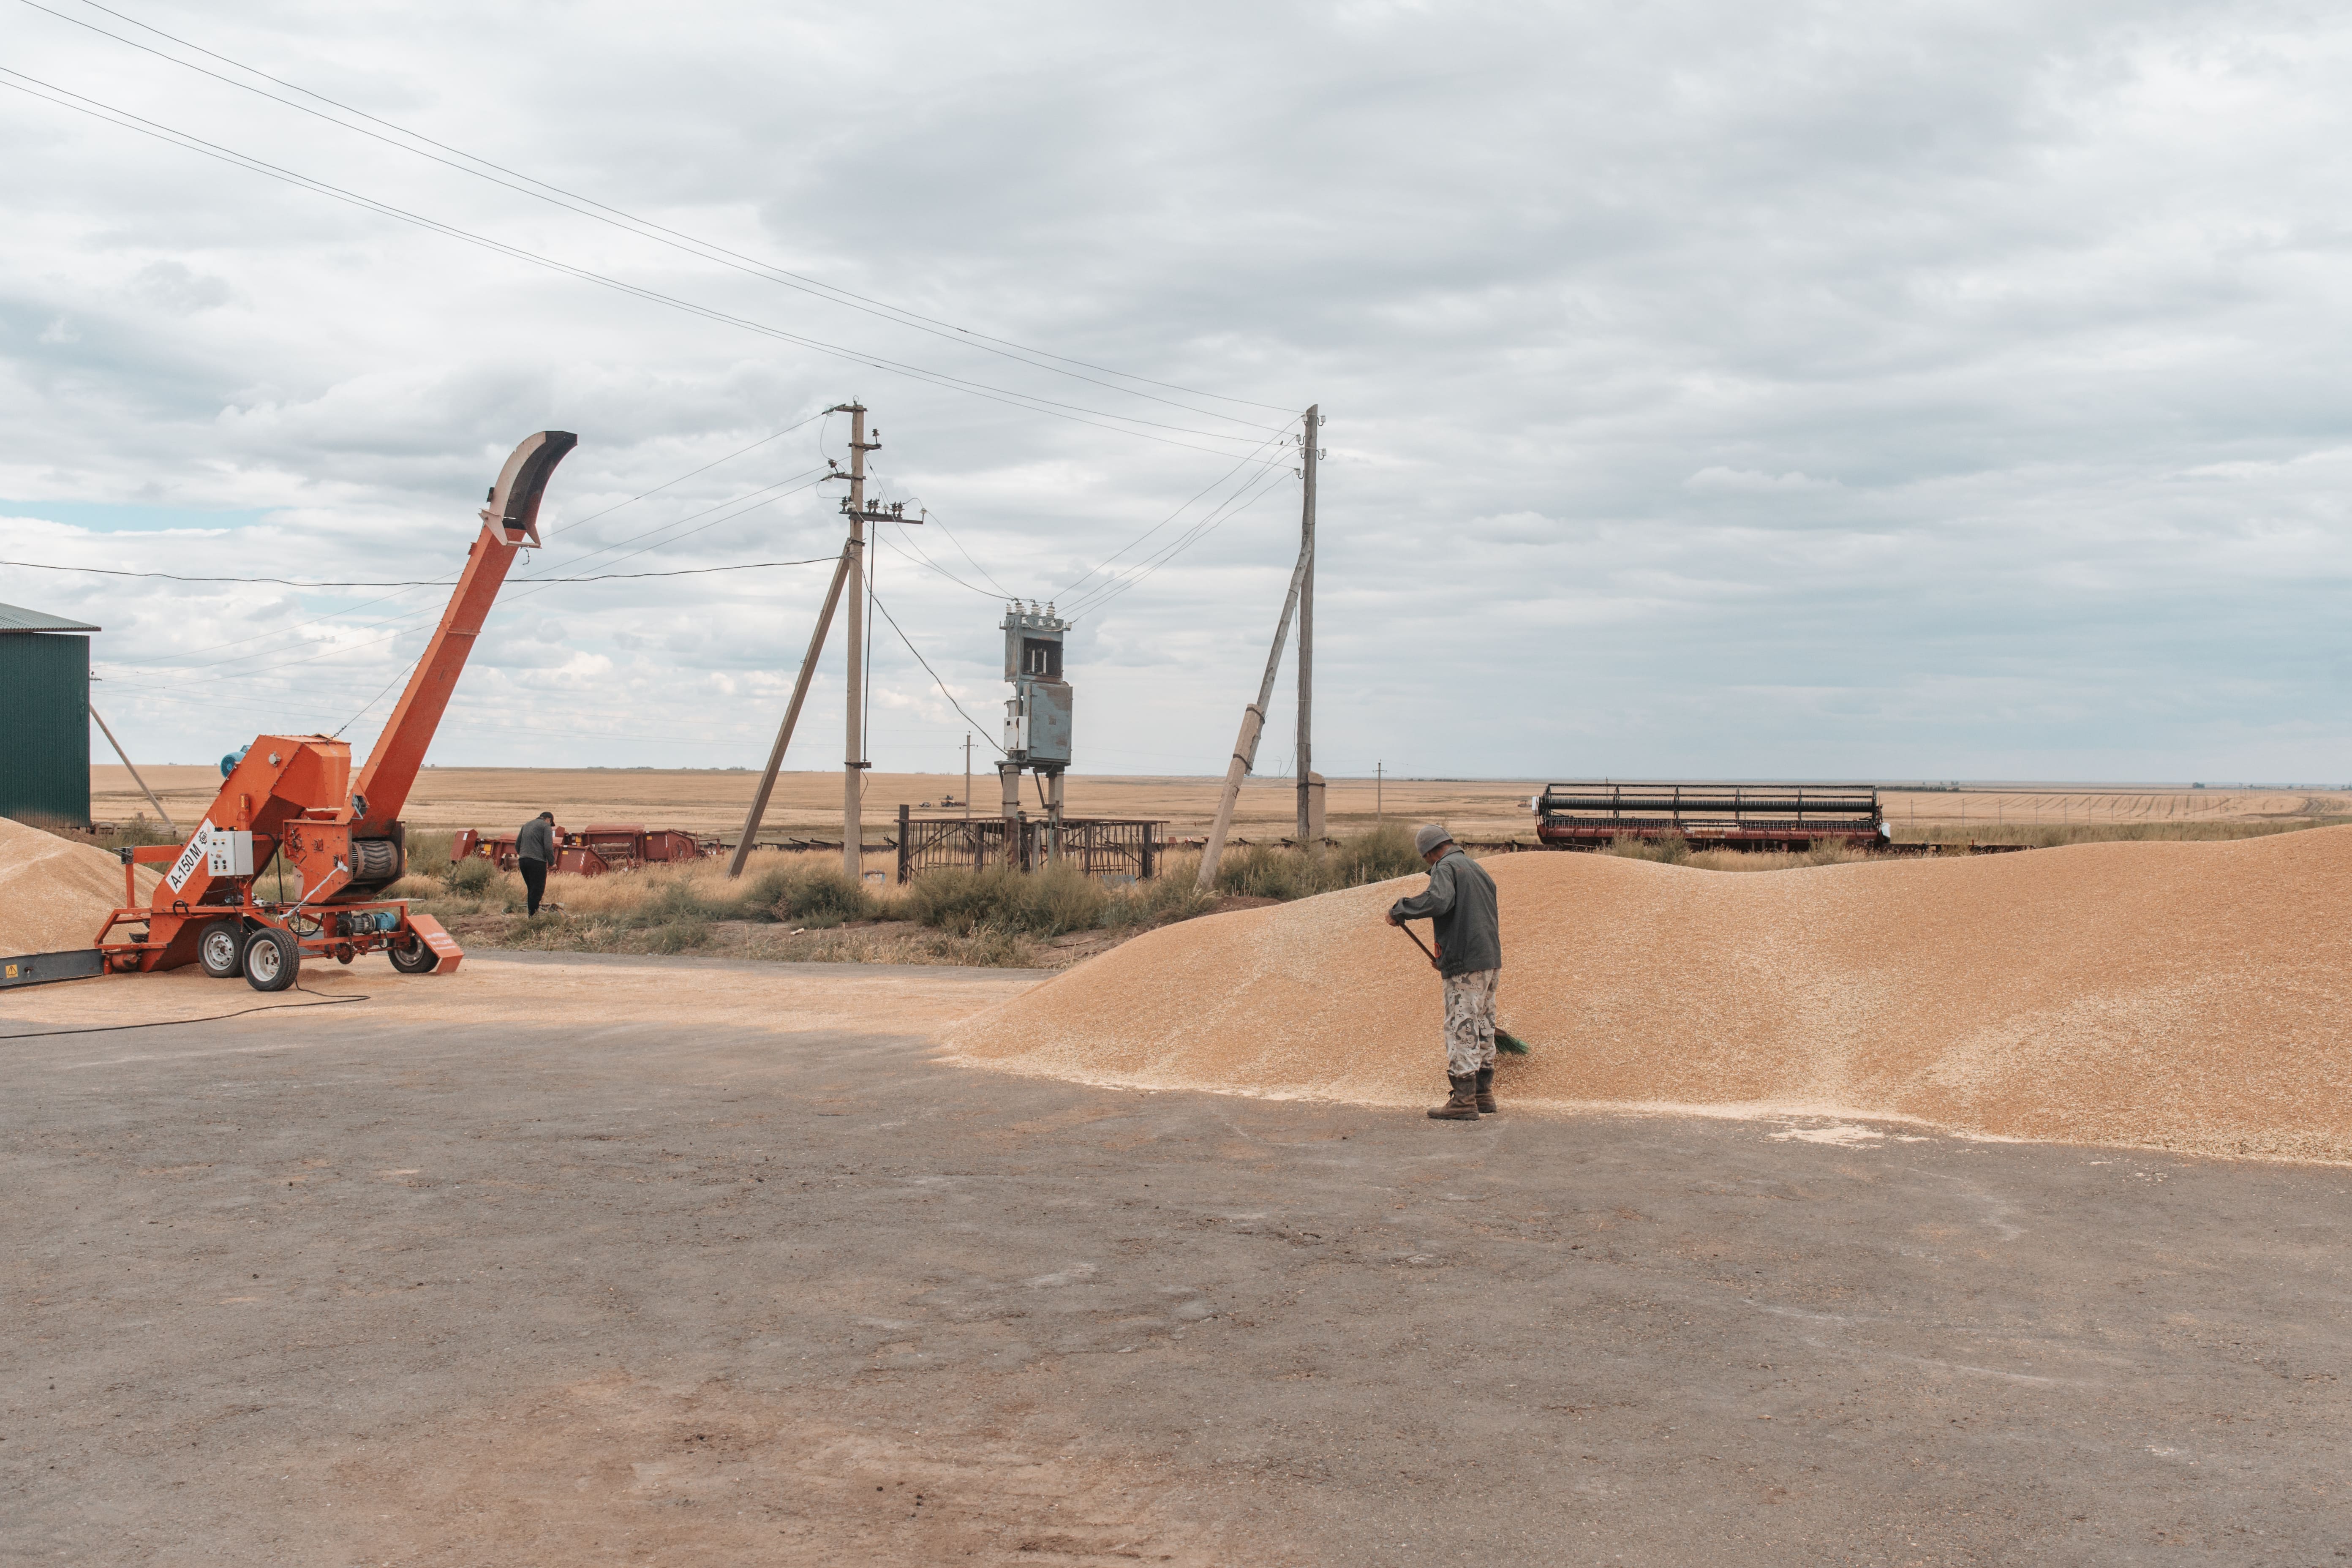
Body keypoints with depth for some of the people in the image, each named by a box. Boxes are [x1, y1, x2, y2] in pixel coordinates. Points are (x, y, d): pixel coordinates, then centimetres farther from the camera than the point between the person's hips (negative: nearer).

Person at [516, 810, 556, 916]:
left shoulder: (526, 825, 22)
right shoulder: (546, 826, 0)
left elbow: (517, 845, 23)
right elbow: (548, 847, -10)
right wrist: (552, 863, -2)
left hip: (523, 860, 7)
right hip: (537, 861, -7)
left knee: (531, 890, 14)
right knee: (538, 890, -5)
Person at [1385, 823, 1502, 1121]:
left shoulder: (1446, 867, -6)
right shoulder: (1477, 868, 20)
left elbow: (1439, 900, -28)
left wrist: (1399, 911, -15)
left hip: (1465, 963, -9)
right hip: (1491, 960, 9)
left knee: (1461, 1029, -6)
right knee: (1483, 1027, 16)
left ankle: (1463, 1101, -6)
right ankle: (1483, 1094, 22)